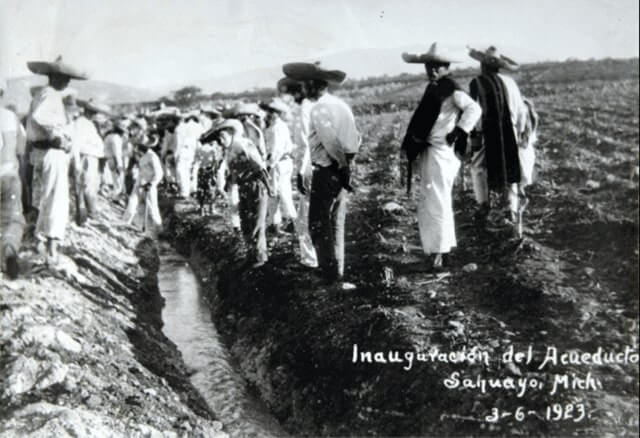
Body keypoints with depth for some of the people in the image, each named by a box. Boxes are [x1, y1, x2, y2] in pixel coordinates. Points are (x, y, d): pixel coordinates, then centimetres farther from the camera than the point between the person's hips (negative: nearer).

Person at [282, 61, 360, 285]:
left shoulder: (319, 109, -15)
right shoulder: (340, 105, 12)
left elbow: (331, 141, -24)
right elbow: (356, 139, 12)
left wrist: (342, 166, -14)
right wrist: (346, 163, 9)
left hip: (326, 171, -9)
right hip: (341, 171, 9)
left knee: (319, 226, -1)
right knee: (336, 225, 16)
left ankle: (331, 279, -1)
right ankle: (337, 275, 24)